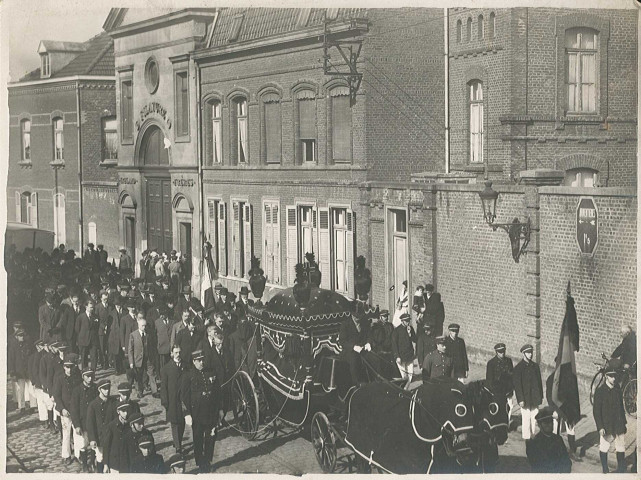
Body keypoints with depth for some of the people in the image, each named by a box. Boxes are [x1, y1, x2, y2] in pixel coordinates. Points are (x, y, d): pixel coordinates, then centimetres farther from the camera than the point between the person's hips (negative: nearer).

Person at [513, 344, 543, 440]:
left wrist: (540, 396, 11)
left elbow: (539, 382, 14)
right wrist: (521, 400, -14)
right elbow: (517, 385, -11)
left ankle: (533, 435, 20)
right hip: (525, 399, -5)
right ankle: (526, 437, 6)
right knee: (526, 419, -3)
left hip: (535, 399, 5)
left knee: (534, 418, 9)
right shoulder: (518, 368, -9)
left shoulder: (535, 366, 9)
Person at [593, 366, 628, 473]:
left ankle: (621, 470, 18)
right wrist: (600, 427, -15)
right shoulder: (600, 391, -10)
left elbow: (621, 407, 16)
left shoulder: (618, 390, 6)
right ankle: (605, 471, 16)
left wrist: (624, 423, 16)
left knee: (621, 448, 7)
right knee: (604, 448, 3)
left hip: (618, 426, 5)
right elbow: (596, 411, -10)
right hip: (606, 426, -5)